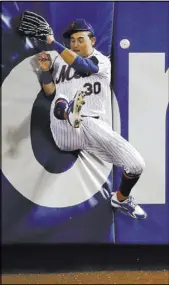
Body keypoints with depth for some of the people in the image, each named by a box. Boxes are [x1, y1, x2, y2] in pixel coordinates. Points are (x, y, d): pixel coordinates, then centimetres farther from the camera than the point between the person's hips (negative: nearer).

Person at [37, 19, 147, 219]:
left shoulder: (102, 61, 4)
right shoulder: (60, 60, 16)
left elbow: (80, 63, -18)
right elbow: (50, 93, 17)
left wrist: (52, 42, -14)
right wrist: (46, 70, 1)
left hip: (91, 125, -1)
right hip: (62, 130, 1)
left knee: (136, 165, -9)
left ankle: (121, 199, 17)